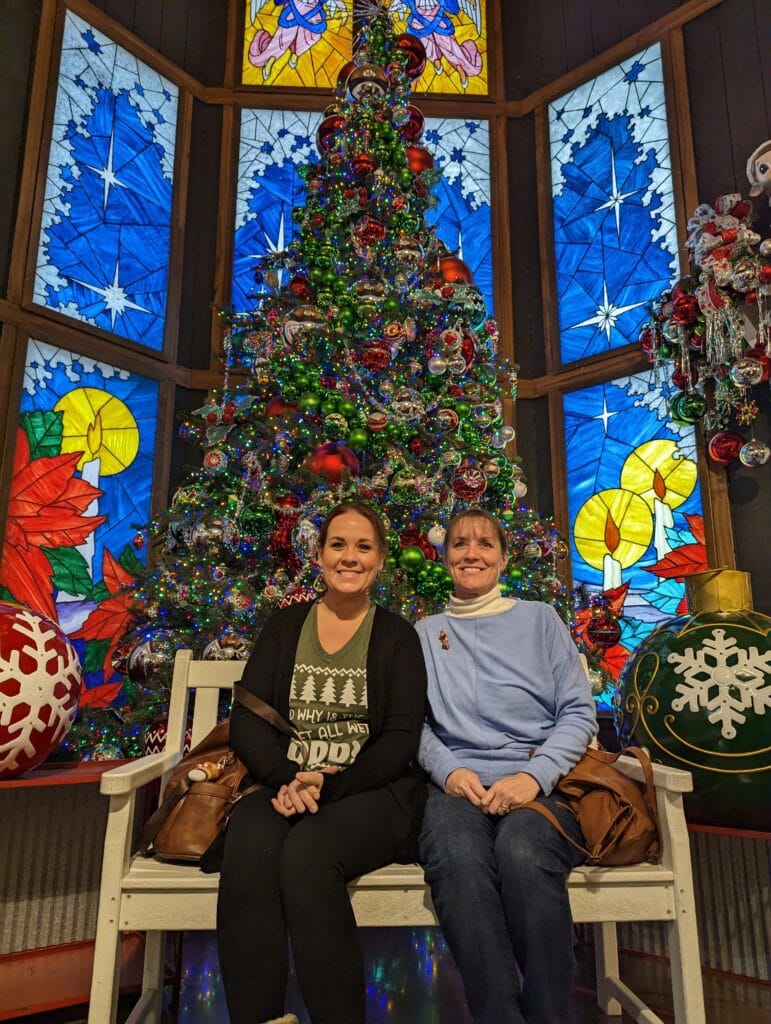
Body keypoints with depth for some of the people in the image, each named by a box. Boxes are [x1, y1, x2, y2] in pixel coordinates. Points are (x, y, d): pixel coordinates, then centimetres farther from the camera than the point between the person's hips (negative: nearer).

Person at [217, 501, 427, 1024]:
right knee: (249, 852, -30)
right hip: (283, 786, 2)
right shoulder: (284, 627, 13)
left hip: (371, 792, -2)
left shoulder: (397, 636, 6)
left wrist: (329, 787, -17)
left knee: (306, 854, -32)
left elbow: (401, 739, -2)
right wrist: (287, 780, -15)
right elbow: (247, 720, 5)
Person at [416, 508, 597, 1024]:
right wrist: (447, 770, -7)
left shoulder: (540, 619, 13)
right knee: (456, 856, -34)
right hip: (458, 783, 1)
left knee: (523, 854, -35)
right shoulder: (426, 632, 18)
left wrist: (534, 775, -9)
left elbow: (579, 712, 7)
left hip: (539, 782, 0)